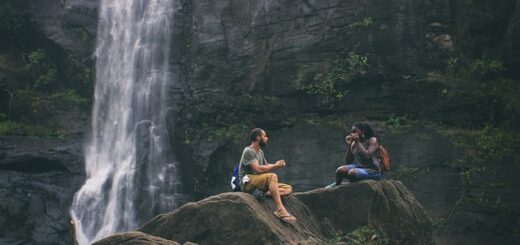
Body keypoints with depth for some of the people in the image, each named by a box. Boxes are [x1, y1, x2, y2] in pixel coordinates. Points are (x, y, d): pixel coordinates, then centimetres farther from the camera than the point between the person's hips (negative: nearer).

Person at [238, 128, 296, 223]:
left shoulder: (260, 152, 18)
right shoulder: (248, 151, -11)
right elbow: (258, 169, -22)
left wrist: (277, 165, -3)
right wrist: (276, 166, -13)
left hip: (259, 183, 9)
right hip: (248, 182, -9)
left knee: (288, 188, -3)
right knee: (272, 176, -36)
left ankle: (265, 193, -29)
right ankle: (280, 210, -43)